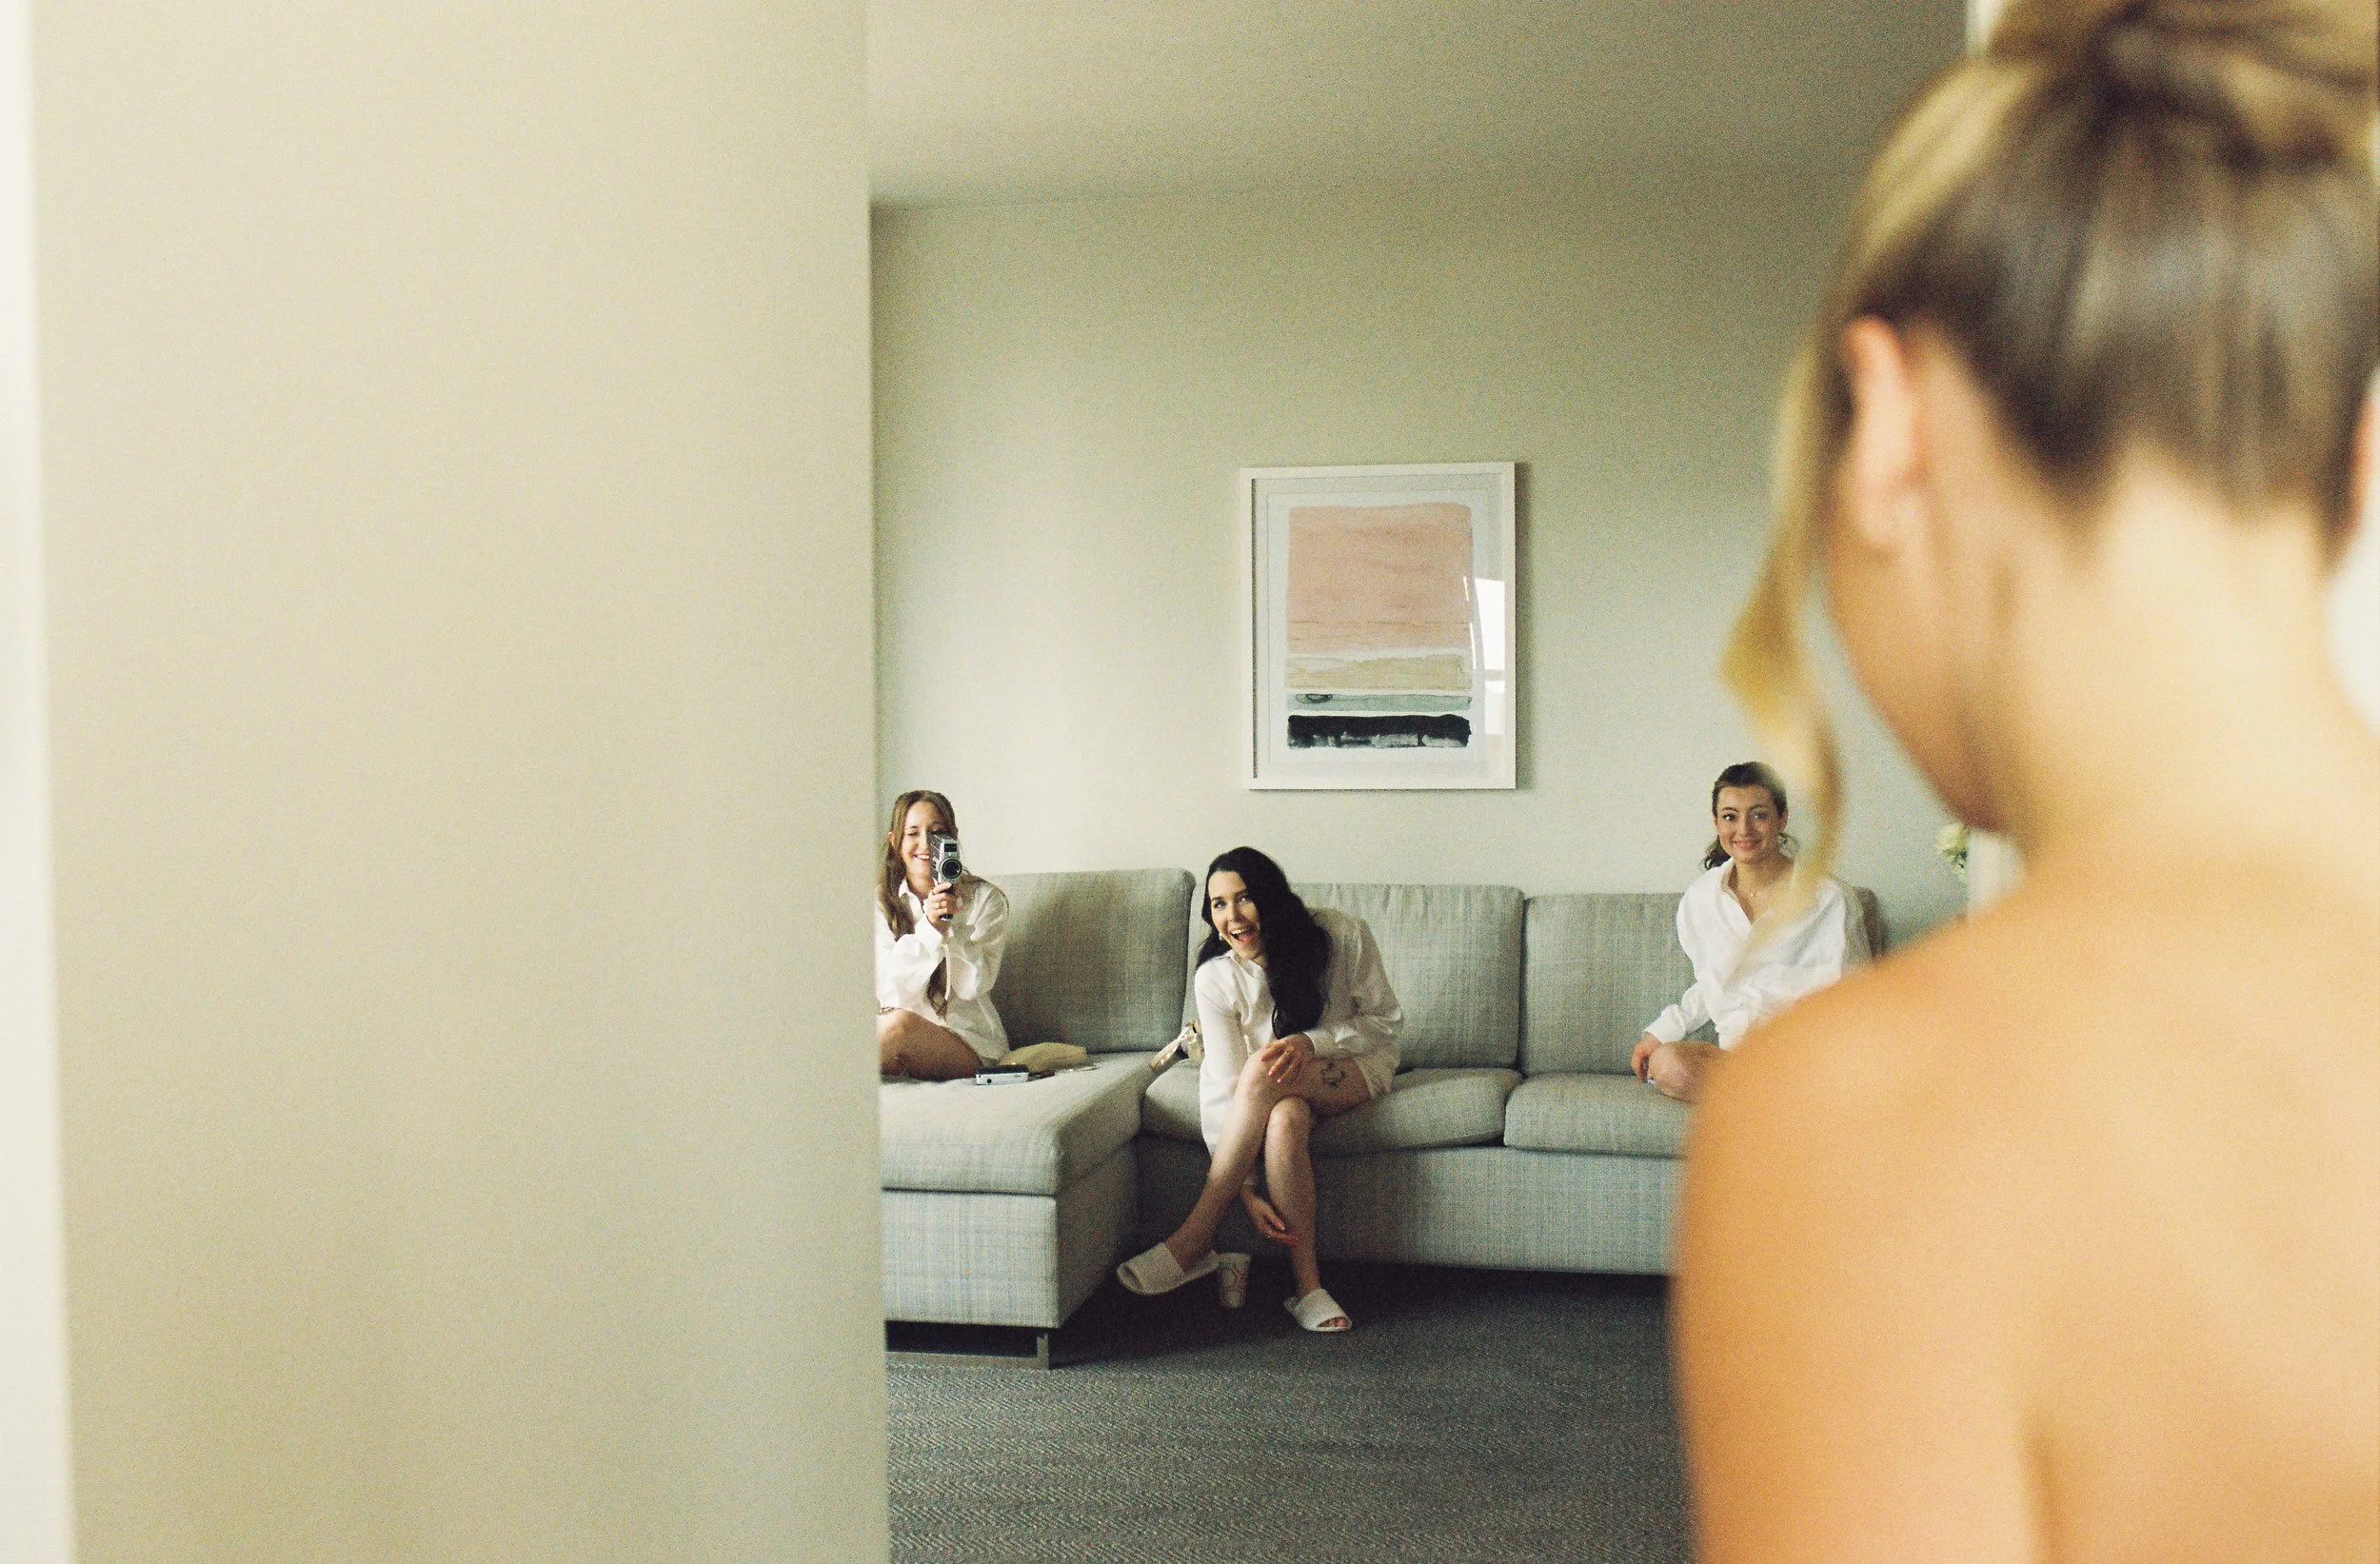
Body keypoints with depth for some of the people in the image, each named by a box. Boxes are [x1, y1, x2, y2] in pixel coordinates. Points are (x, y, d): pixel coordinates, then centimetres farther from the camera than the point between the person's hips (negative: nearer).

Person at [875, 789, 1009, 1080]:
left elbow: (972, 987, -8)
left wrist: (950, 925, -20)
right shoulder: (880, 901, 3)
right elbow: (889, 991, -7)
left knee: (899, 1025, -33)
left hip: (968, 1040, -1)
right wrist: (929, 926, -20)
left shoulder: (985, 900, -1)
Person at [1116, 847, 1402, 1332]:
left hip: (1356, 1068, -1)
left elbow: (1386, 1022, -9)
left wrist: (1311, 1043, -28)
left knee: (1263, 1071, -35)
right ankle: (1306, 1283, -28)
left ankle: (1193, 1242, -30)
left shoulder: (1343, 936, -18)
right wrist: (1246, 1190, -29)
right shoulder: (1216, 979, -15)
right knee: (1285, 1119, -39)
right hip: (1281, 1091, 1)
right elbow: (1225, 1089, -19)